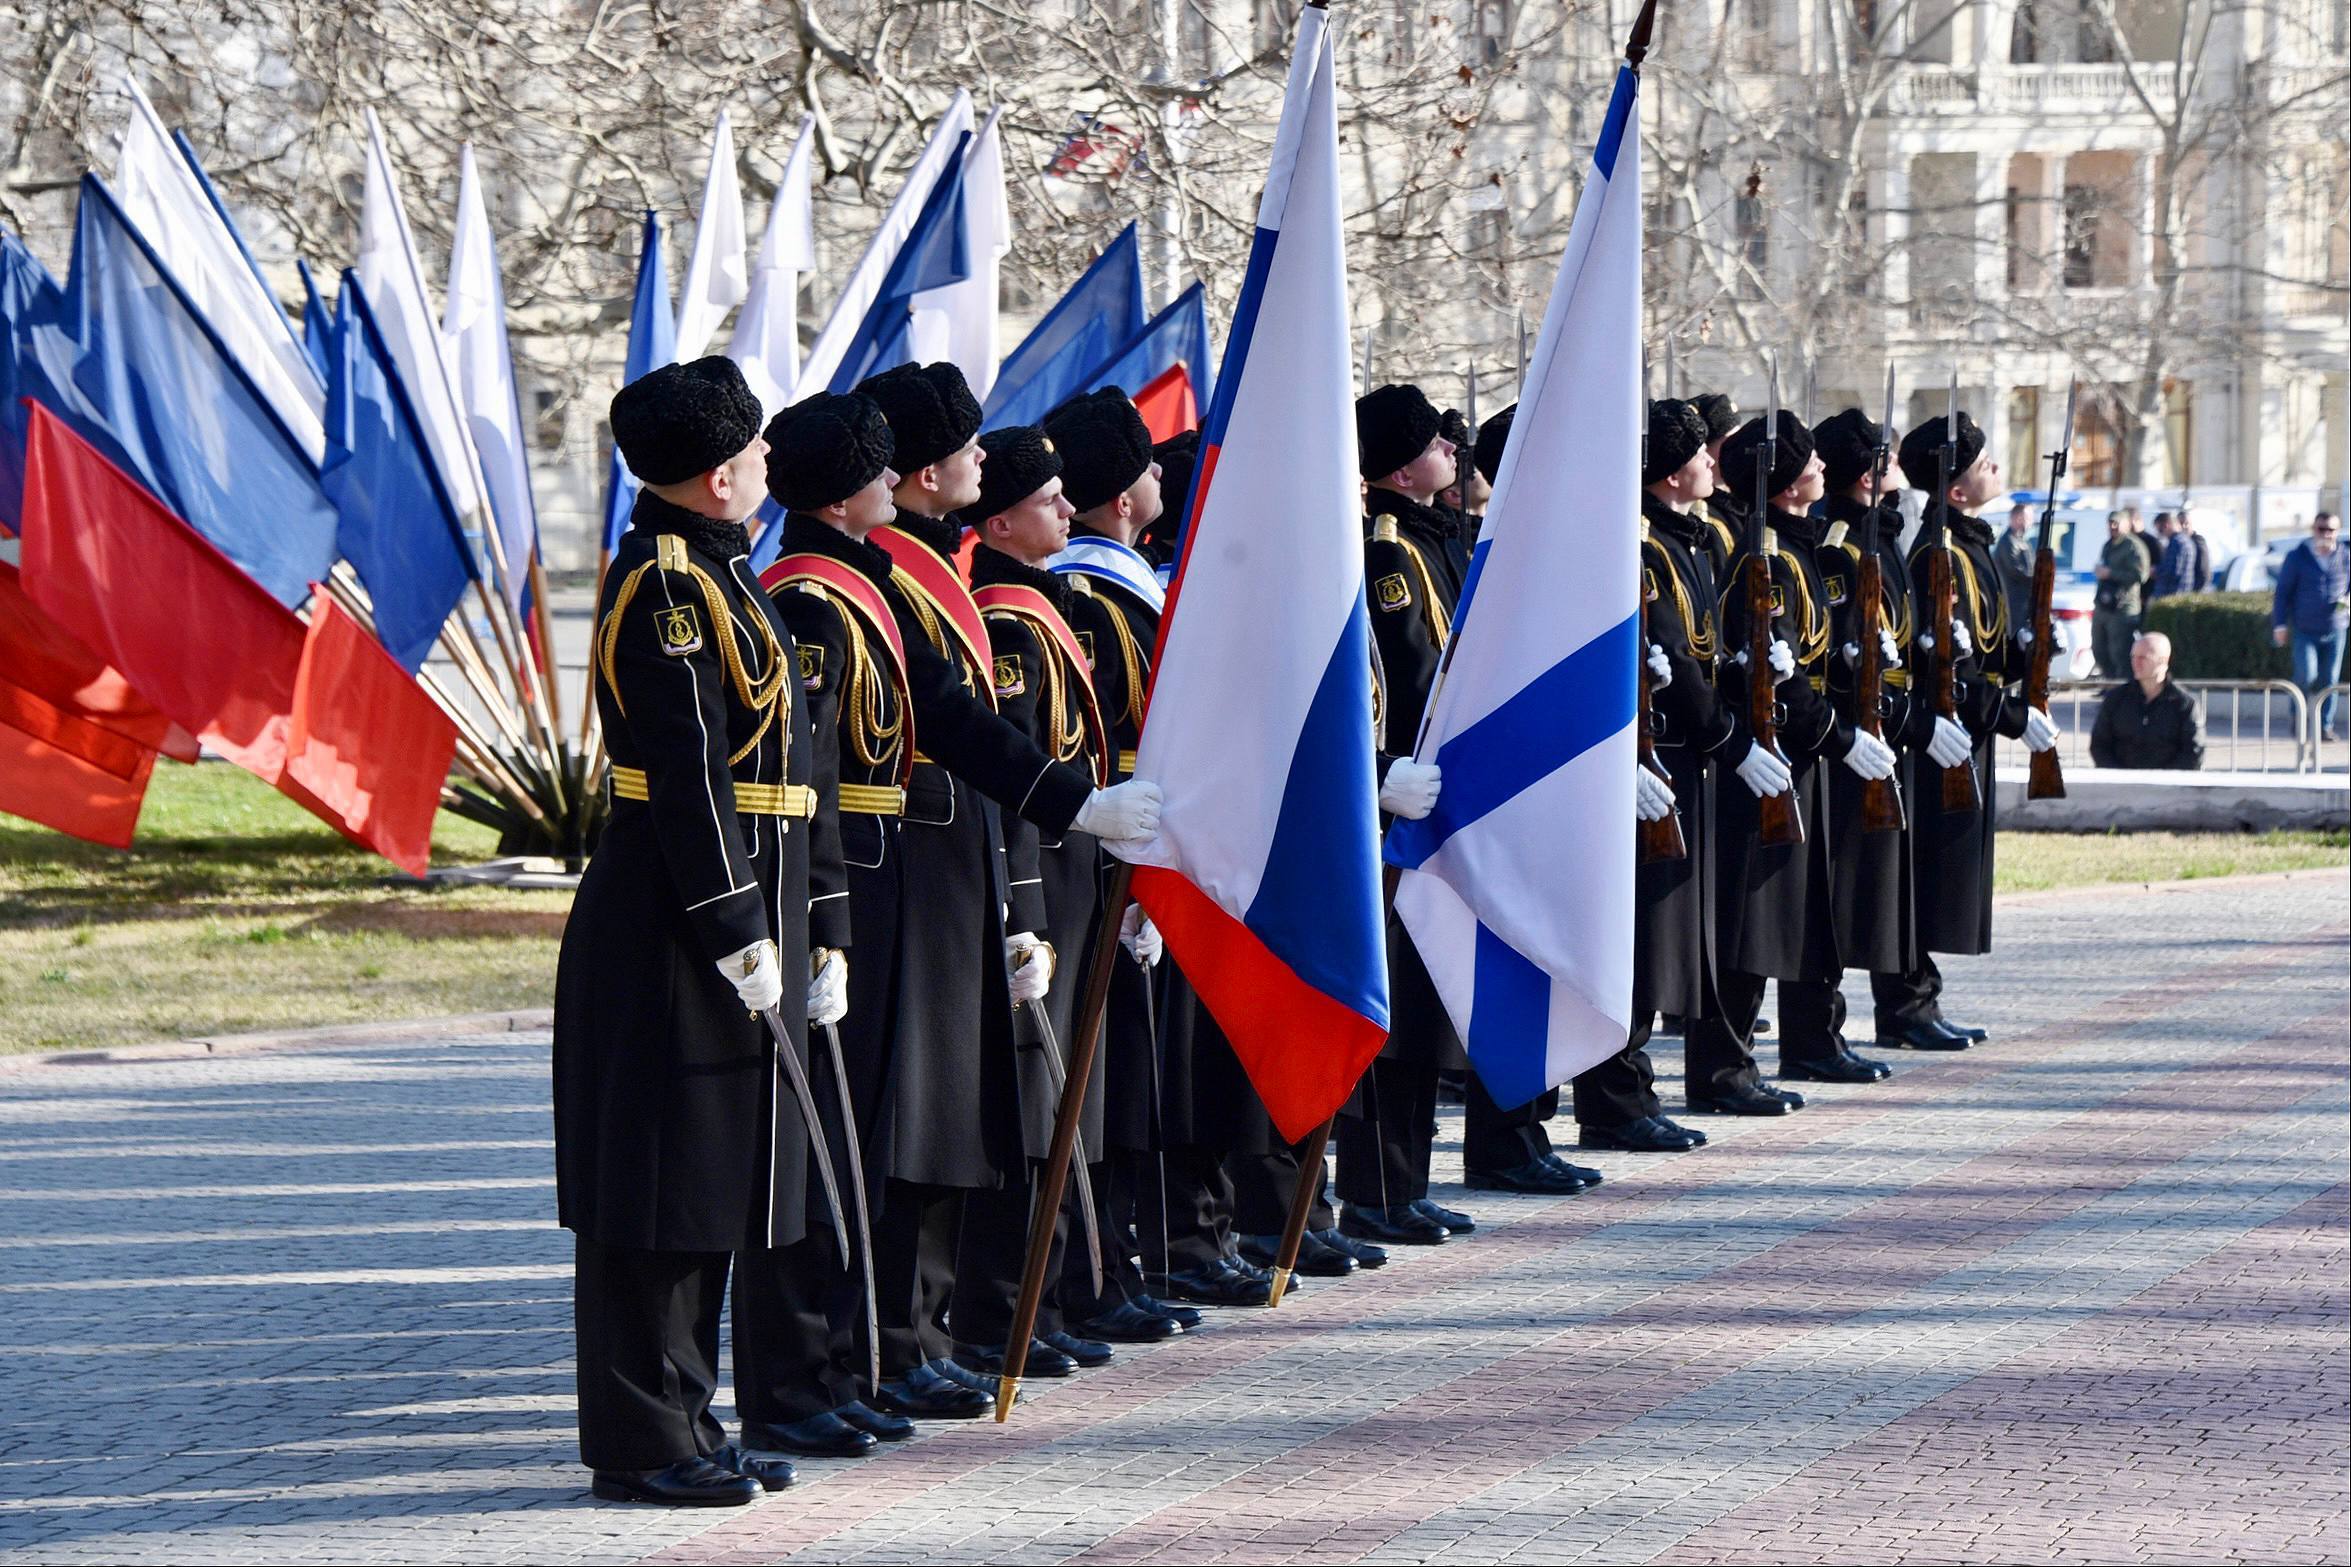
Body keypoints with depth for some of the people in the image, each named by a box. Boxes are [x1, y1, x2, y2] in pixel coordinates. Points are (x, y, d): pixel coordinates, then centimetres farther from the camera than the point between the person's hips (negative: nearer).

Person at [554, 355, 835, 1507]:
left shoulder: (721, 579, 19)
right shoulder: (666, 583, -13)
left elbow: (793, 763, 20)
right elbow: (688, 773, -19)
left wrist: (814, 927, 19)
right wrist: (736, 931, -21)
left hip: (739, 923, 10)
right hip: (671, 934, -10)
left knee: (708, 1185, 12)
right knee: (658, 1190, -6)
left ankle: (683, 1424, 18)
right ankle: (644, 1443, -2)